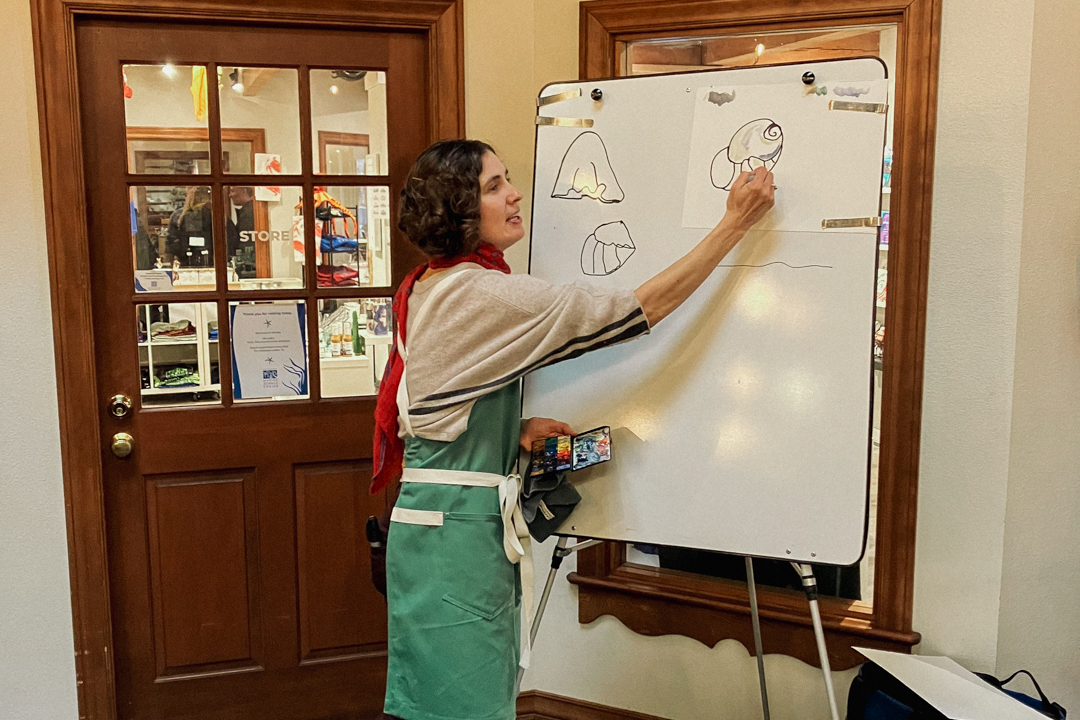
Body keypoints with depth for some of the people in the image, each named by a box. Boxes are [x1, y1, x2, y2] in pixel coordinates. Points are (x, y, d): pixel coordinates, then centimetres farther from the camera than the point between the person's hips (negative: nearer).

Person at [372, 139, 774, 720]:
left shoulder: (429, 290, 10)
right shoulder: (485, 294, -19)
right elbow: (641, 311, -18)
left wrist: (520, 432, 7)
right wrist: (735, 222, -13)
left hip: (433, 515, 9)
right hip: (458, 527, -9)